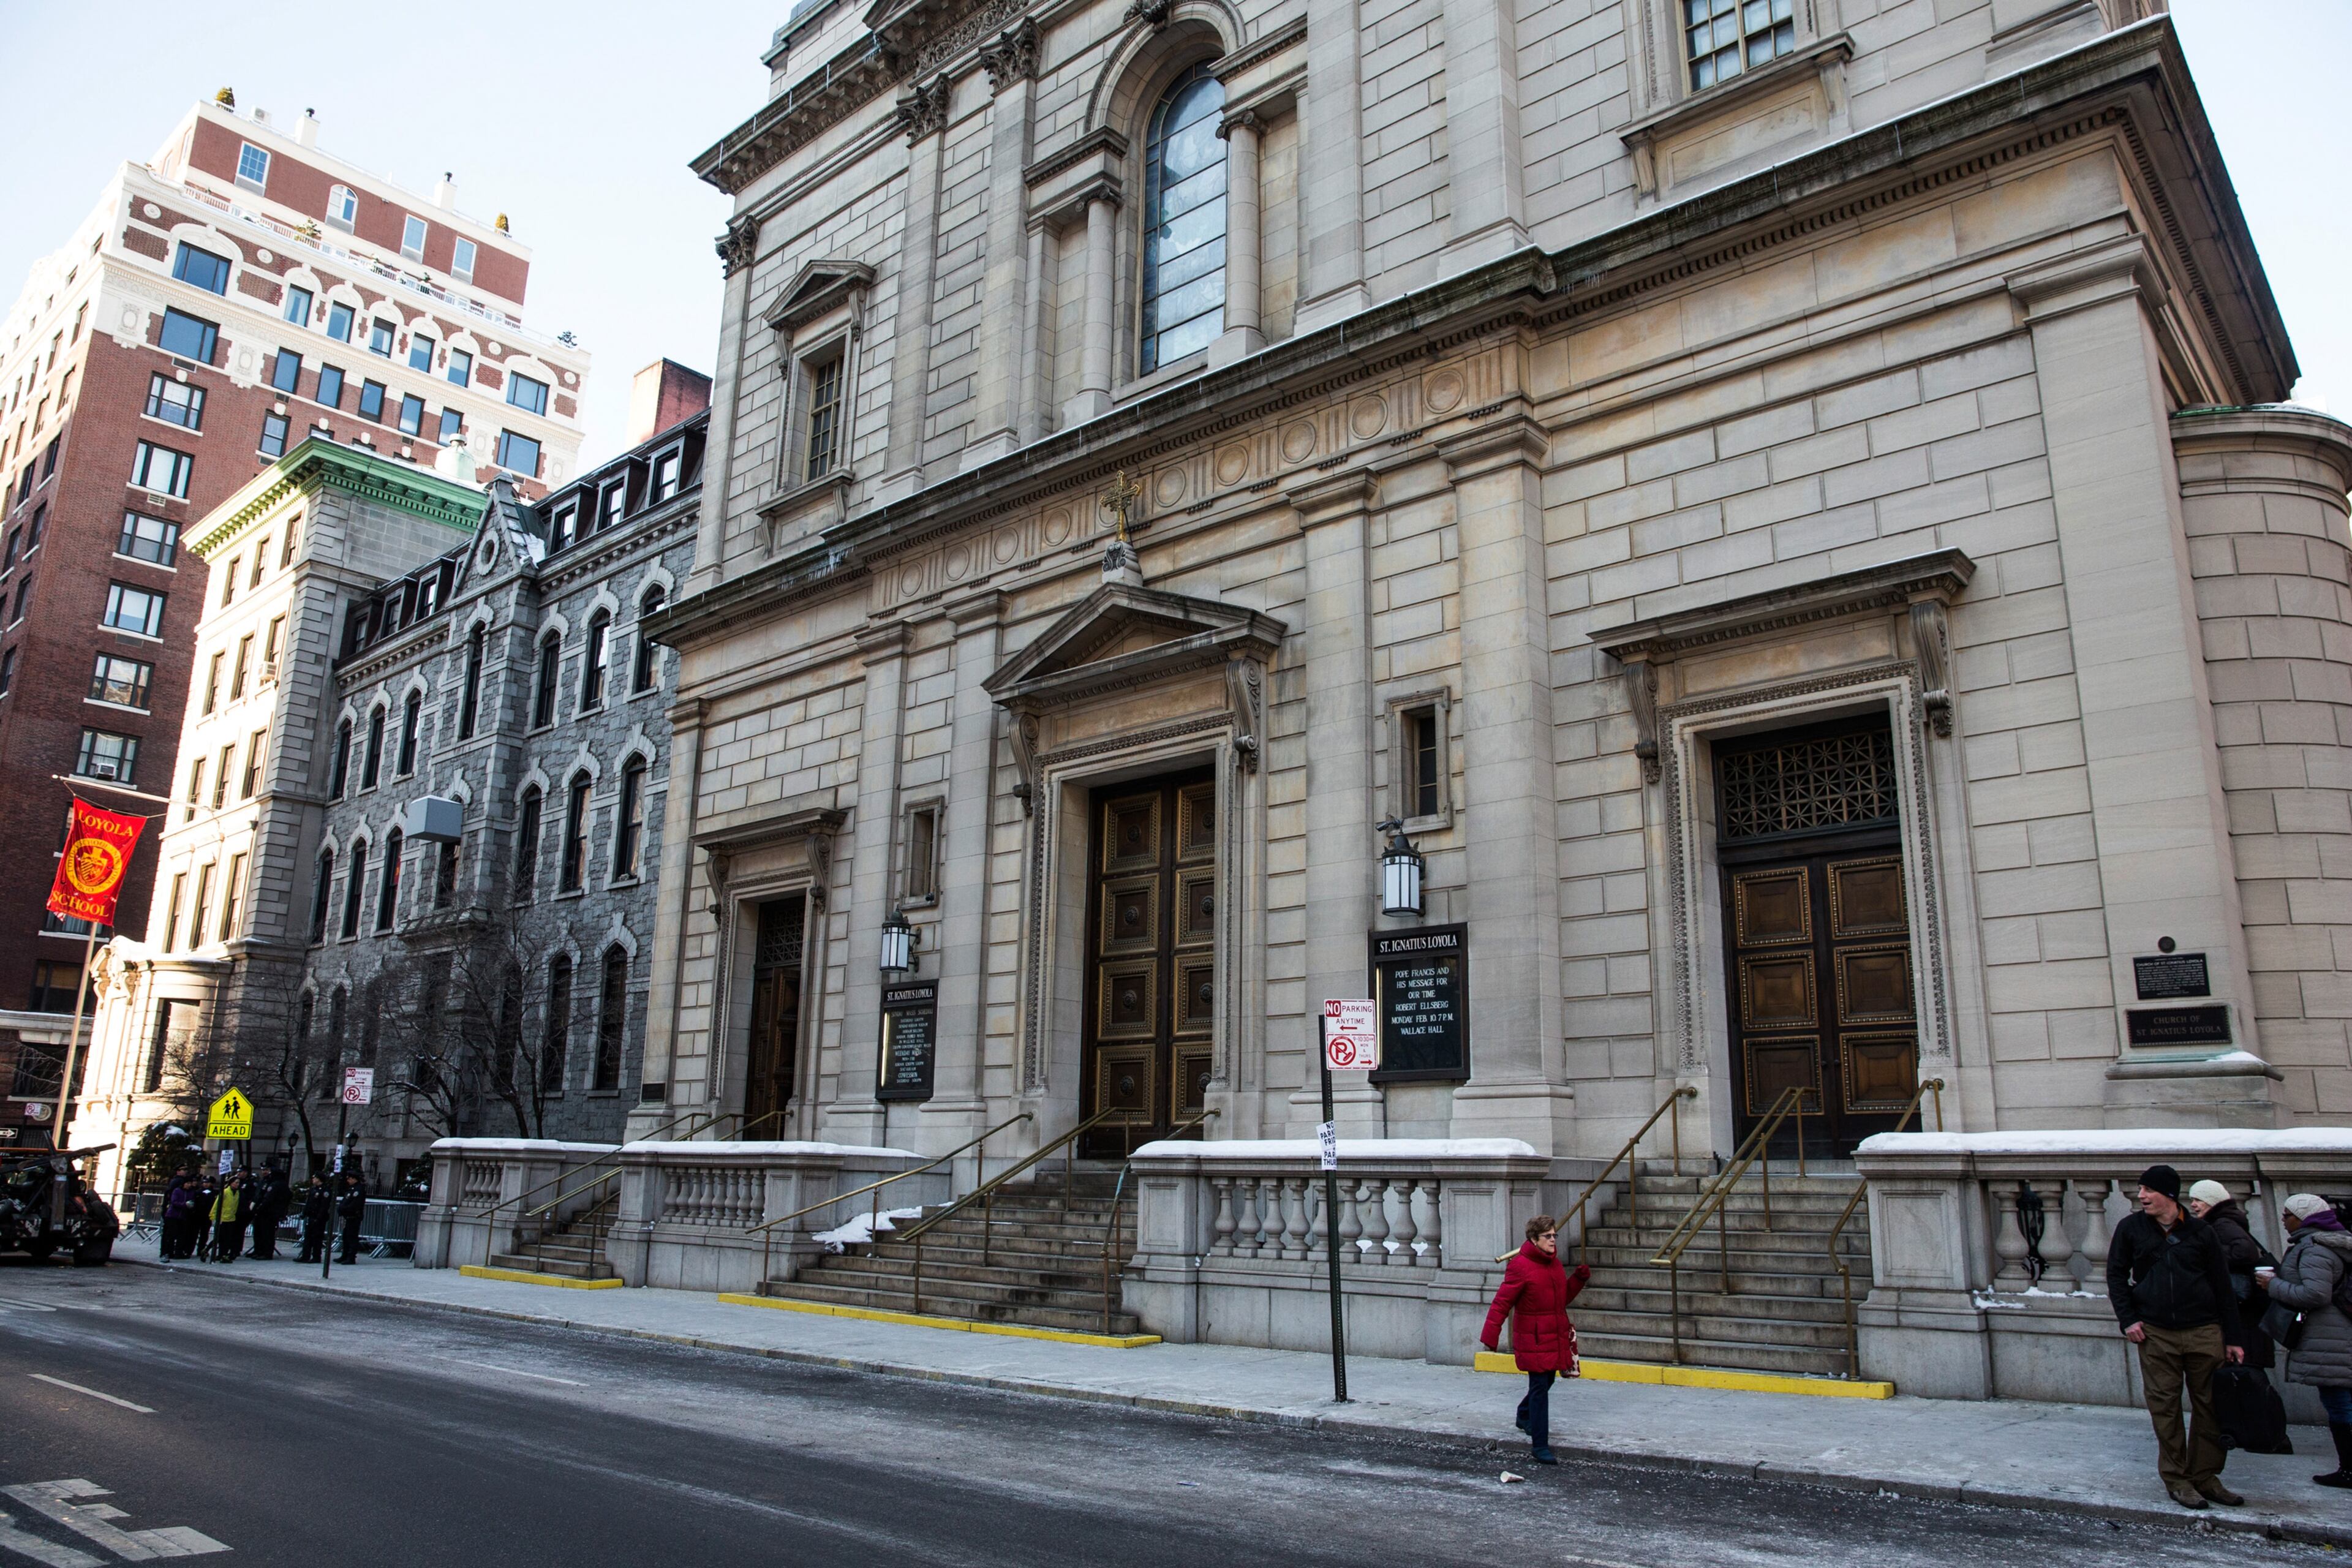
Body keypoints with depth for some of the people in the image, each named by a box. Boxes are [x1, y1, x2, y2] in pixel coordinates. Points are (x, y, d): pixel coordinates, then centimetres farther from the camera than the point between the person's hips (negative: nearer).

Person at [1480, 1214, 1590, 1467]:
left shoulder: (1554, 1263, 9)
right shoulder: (1520, 1266, -17)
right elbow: (1502, 1303, -19)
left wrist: (1579, 1279, 3)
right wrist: (1490, 1336, -24)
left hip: (1555, 1337, 8)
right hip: (1533, 1339, -8)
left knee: (1546, 1382, 20)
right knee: (1540, 1388, -7)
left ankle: (1525, 1417, 46)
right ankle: (1541, 1447, 0)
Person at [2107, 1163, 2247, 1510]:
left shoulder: (2200, 1232, 3)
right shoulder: (2131, 1228, 4)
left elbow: (2222, 1287, 6)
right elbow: (2116, 1275, 9)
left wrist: (2234, 1338, 3)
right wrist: (2128, 1319, -1)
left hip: (2204, 1333, 0)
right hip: (2156, 1335, 0)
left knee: (2210, 1406, 4)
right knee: (2165, 1408, 2)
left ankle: (2205, 1477, 16)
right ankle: (2176, 1479, 11)